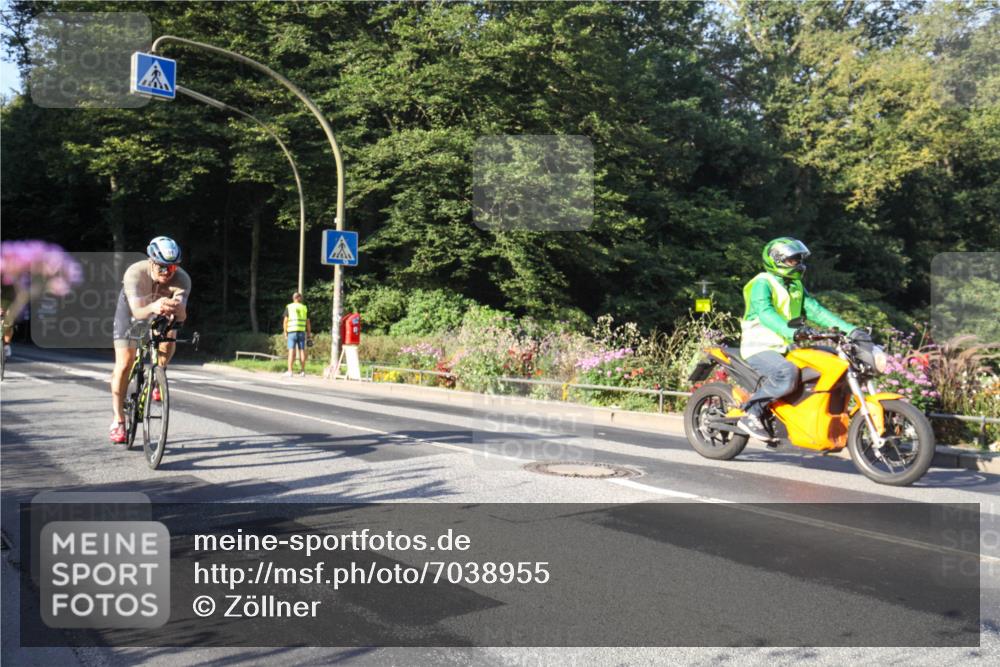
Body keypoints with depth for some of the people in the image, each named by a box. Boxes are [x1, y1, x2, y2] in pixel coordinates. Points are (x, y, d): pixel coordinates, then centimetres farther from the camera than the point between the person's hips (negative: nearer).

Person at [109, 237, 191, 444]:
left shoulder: (182, 279, -33)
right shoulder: (135, 273, -38)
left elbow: (182, 316, -43)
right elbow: (137, 312, -48)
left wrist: (176, 307, -66)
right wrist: (153, 307, -70)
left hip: (161, 312, 2)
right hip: (132, 307, -1)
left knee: (169, 334, -31)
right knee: (124, 364, -8)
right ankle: (118, 421, 6)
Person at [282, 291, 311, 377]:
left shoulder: (289, 307, 3)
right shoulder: (304, 308, 9)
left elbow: (285, 321, -2)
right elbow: (308, 322, 8)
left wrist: (285, 333, 2)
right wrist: (309, 333, 14)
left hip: (292, 331, -2)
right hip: (302, 331, 2)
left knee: (291, 351, -5)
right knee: (302, 350, 6)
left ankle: (289, 371, -9)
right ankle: (303, 371, 9)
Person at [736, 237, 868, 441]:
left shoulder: (796, 286, 19)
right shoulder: (762, 283, -9)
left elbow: (815, 310, 11)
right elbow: (765, 314, -26)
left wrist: (850, 330, -1)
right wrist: (792, 332, -44)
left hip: (784, 348, 9)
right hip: (760, 347, -9)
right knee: (788, 374, -36)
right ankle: (751, 414, -22)